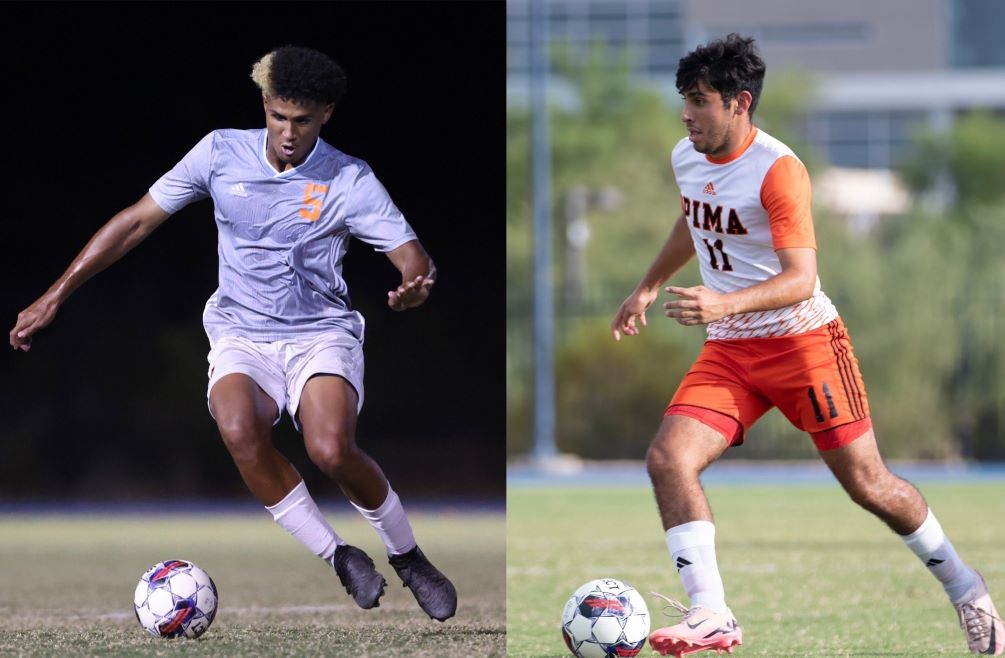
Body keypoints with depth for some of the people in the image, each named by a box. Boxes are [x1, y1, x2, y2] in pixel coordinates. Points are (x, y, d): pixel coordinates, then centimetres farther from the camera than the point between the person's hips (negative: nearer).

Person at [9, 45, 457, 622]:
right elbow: (136, 222, 5)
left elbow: (414, 260, -7)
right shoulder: (222, 153, 0)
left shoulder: (350, 181, -5)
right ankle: (341, 560, -18)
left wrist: (415, 286, -34)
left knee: (331, 449, -31)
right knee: (239, 428, -34)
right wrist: (54, 298, 3)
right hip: (241, 336, 1)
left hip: (322, 335, -1)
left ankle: (410, 559, -4)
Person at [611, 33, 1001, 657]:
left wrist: (725, 304, -45)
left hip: (803, 341, -6)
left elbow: (800, 279, -30)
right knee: (668, 458, -17)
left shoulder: (778, 170, -21)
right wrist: (648, 288, 33)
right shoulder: (687, 158, 3)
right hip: (729, 350, 6)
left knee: (868, 483, 0)